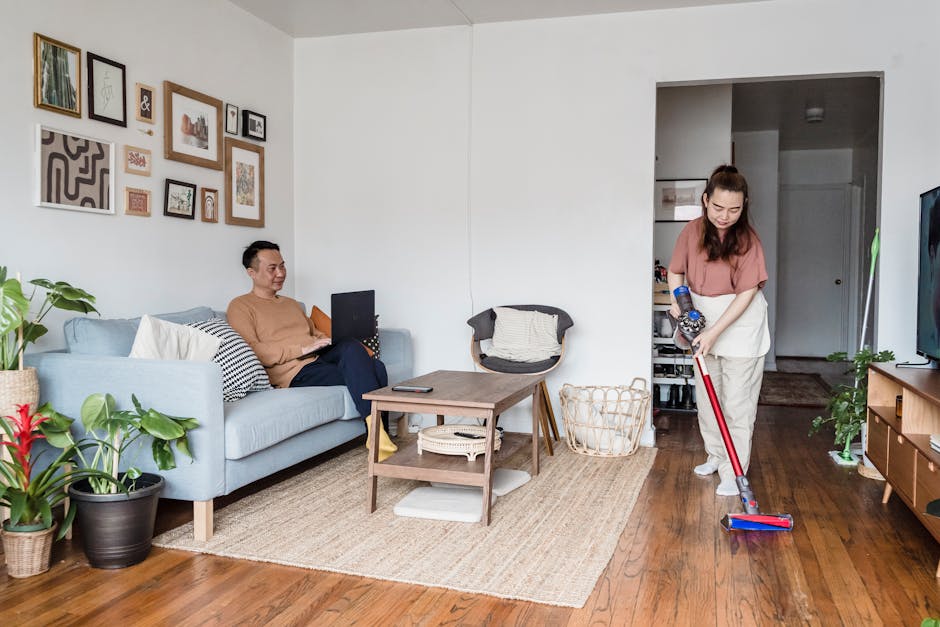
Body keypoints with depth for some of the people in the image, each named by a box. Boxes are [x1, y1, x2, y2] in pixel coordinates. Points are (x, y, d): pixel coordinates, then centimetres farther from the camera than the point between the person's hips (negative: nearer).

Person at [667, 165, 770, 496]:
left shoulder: (747, 239, -19)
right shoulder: (692, 231, -6)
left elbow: (746, 293, -20)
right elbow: (676, 271, 8)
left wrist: (714, 333, -24)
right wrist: (678, 303, -10)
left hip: (740, 326, -5)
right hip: (703, 321, 5)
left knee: (737, 404, -3)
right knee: (706, 396, 15)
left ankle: (733, 472, 4)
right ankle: (716, 454, 32)